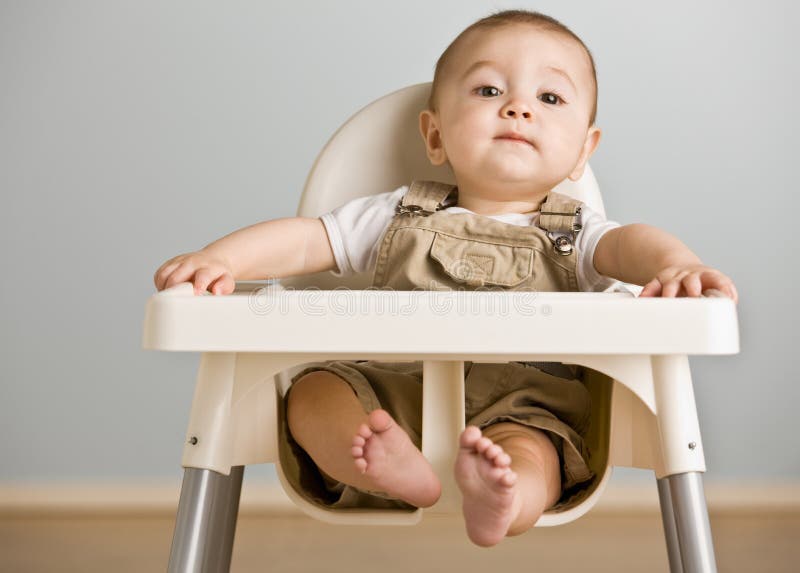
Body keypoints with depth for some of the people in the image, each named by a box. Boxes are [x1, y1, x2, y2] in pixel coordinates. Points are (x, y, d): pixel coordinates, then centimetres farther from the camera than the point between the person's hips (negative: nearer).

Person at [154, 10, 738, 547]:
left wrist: (675, 265, -37)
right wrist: (217, 260, -10)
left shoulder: (573, 232, 11)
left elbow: (628, 241, -11)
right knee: (312, 390, -24)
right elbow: (304, 239, 9)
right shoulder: (401, 215, 15)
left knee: (530, 448, -33)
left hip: (518, 408, -2)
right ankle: (394, 467, -49)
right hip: (389, 396, 2)